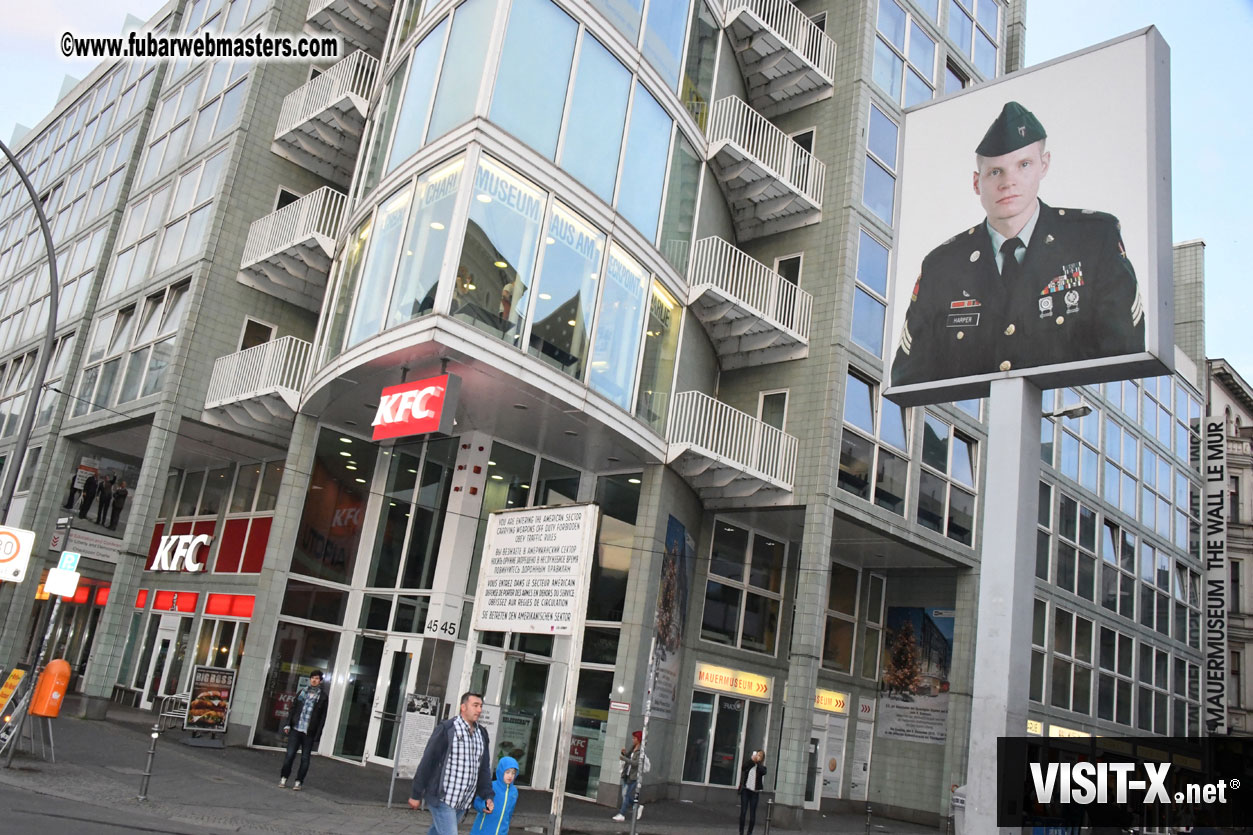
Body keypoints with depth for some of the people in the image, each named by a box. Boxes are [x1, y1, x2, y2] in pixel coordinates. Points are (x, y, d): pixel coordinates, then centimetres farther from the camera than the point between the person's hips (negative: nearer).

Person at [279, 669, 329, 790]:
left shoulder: (322, 697, 2)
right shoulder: (302, 693, 11)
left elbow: (322, 717, 0)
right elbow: (292, 709, 12)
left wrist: (317, 735, -6)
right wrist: (288, 724, 0)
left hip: (309, 733, -2)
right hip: (295, 729, 2)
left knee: (305, 758, 3)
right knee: (290, 754, -1)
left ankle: (298, 782, 12)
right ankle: (283, 778, 14)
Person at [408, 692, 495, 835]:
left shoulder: (482, 734, 9)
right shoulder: (446, 729, -11)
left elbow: (484, 768, 15)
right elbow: (427, 762, -9)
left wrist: (488, 796, 6)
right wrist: (416, 794, -8)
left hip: (463, 802, 6)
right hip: (442, 799, -6)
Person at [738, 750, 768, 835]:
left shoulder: (762, 767, 6)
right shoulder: (749, 764, 9)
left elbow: (763, 772, -16)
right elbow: (743, 768, -11)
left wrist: (757, 762, -16)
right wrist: (752, 760, -15)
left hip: (755, 792, -1)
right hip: (745, 790, 1)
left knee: (752, 813, -2)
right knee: (743, 812, -3)